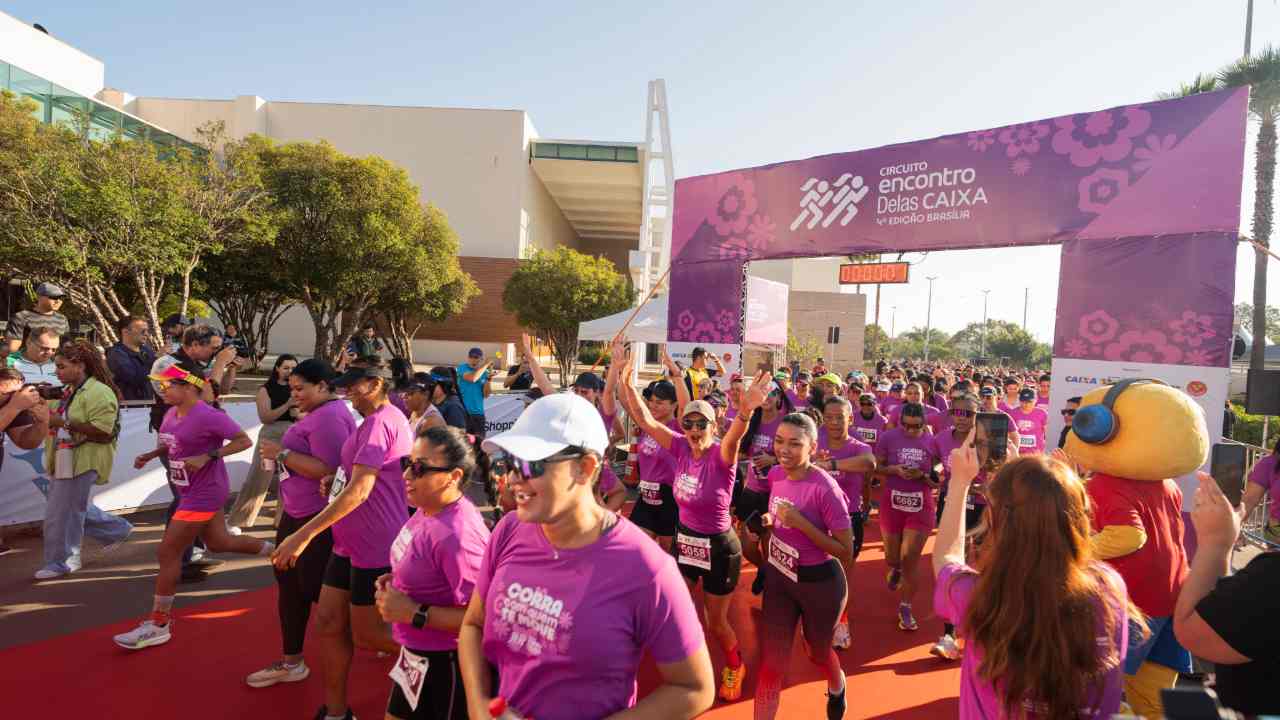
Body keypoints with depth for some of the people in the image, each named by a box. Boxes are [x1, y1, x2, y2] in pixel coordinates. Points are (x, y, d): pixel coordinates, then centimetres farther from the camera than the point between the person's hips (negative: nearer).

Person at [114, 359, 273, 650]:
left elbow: (244, 441, -21)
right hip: (194, 493, 10)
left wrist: (207, 457, -28)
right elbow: (169, 445, 21)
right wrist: (149, 455, 2)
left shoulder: (208, 416, -23)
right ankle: (275, 550, 39)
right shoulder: (171, 414, 4)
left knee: (167, 553, -3)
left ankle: (159, 625, 11)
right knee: (219, 542, 21)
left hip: (203, 495, -10)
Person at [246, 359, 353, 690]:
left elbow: (328, 469, -30)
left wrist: (281, 454, -23)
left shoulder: (330, 417, -22)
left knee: (315, 588, 2)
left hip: (320, 519, -11)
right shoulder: (317, 414, 12)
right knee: (289, 583, 17)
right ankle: (291, 663, 31)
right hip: (297, 513, 11)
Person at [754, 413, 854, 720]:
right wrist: (767, 521, -11)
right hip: (778, 577, 4)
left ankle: (837, 687, 60)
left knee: (817, 652, 25)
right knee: (771, 665, 6)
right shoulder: (775, 474, -8)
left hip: (819, 583, -4)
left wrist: (801, 523, -31)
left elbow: (846, 551, -22)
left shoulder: (824, 488, -27)